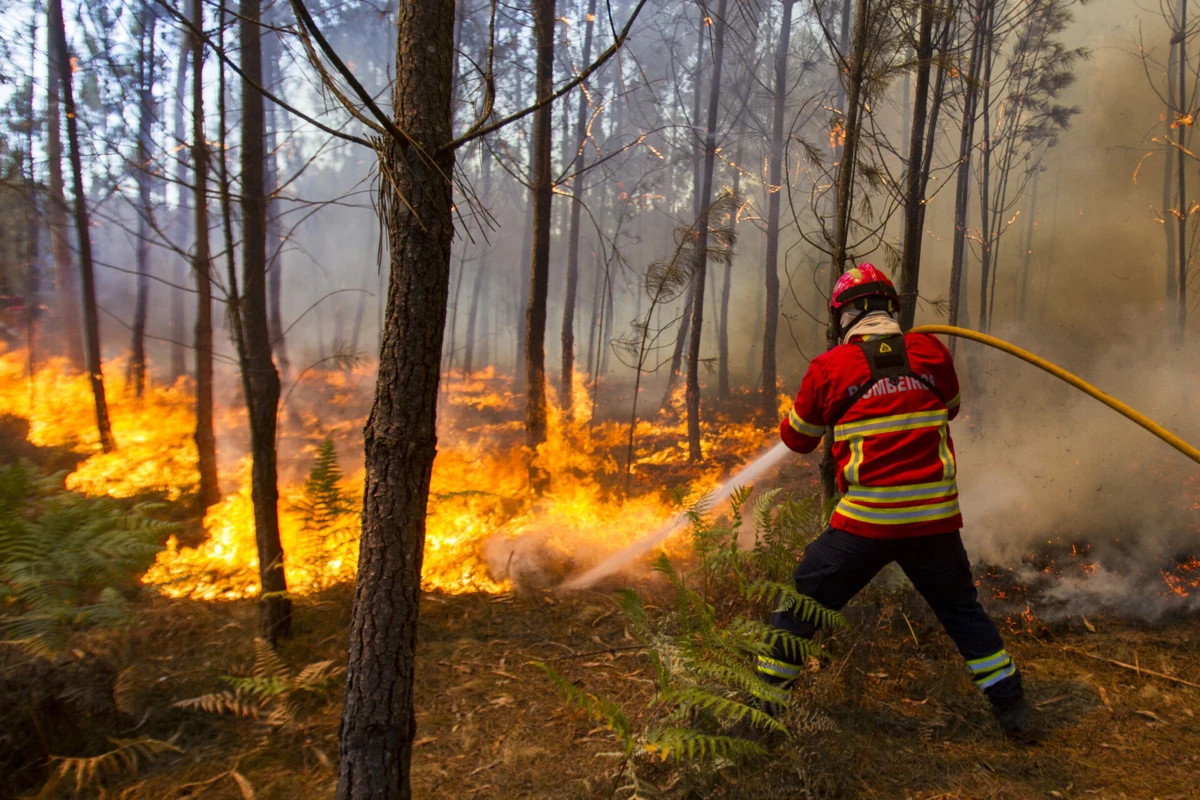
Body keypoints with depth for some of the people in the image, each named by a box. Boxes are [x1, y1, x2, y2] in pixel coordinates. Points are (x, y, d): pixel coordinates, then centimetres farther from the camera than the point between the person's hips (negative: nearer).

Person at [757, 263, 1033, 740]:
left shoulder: (830, 368, -5)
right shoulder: (932, 352, 3)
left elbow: (797, 440, 9)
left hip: (867, 521, -3)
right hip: (935, 519, 3)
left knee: (802, 602, 11)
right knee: (962, 610, 24)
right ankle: (1011, 706, 31)